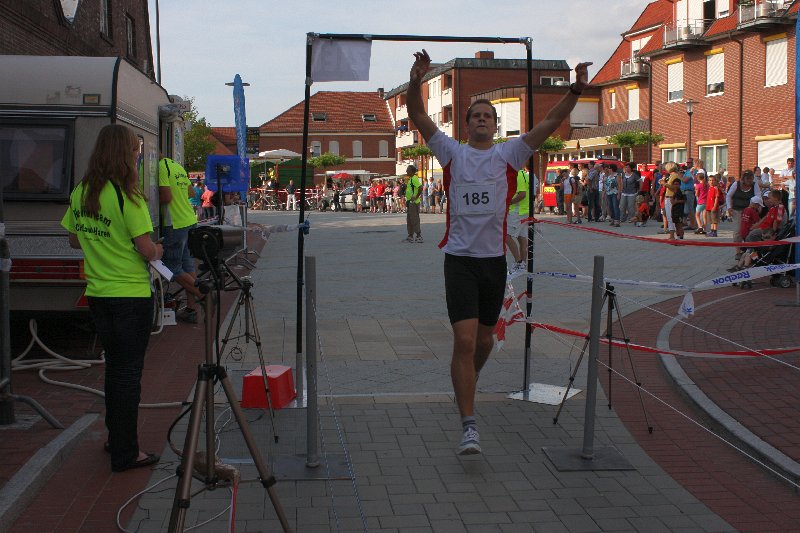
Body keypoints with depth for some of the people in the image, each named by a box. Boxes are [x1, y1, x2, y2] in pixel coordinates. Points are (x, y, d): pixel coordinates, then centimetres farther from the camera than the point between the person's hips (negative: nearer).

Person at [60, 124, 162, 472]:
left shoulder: (80, 193, 4)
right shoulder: (128, 196, -17)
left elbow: (75, 240, 14)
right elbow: (146, 249, -17)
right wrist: (157, 250, 3)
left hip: (97, 293, 7)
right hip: (132, 296, -7)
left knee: (115, 365, 20)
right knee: (128, 371, 2)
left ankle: (116, 437, 31)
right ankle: (125, 453, 9)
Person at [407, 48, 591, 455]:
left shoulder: (508, 155, 7)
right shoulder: (452, 153, 4)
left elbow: (550, 122, -2)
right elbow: (417, 114, -4)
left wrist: (576, 90, -15)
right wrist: (416, 81, -21)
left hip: (494, 259, 3)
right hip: (459, 258, -3)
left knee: (484, 340, 15)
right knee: (464, 340, -13)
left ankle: (464, 384, 46)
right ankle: (469, 426, -11)